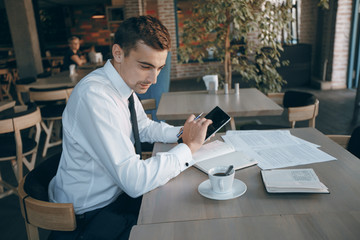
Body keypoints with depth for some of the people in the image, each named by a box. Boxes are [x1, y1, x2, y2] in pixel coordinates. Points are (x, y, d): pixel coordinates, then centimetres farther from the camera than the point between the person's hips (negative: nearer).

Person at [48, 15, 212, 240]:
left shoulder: (127, 81, -4)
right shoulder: (94, 96, -31)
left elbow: (144, 127, 13)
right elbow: (134, 181, -33)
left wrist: (181, 132, -5)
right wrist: (189, 146, -23)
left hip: (118, 187, 8)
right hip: (91, 213, -7)